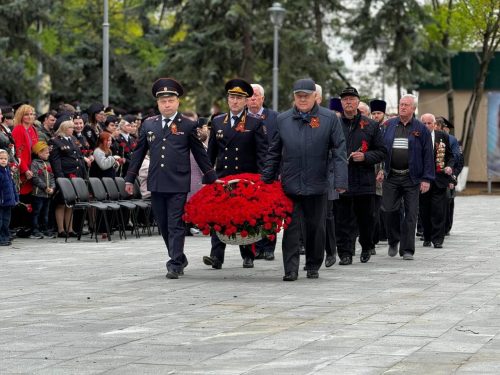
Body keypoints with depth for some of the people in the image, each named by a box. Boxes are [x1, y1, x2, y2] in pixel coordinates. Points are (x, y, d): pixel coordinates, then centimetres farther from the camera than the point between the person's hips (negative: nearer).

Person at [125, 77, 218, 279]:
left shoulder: (188, 126, 1)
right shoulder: (148, 124, 10)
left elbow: (200, 154, 6)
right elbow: (138, 153, 15)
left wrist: (212, 179, 6)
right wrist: (130, 178, 13)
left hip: (178, 184, -4)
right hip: (156, 184, 4)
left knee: (176, 225, -7)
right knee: (164, 226, 10)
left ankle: (175, 265, -5)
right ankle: (179, 258, 25)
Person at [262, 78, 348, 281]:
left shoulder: (329, 118, 1)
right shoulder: (283, 119, 7)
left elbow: (339, 151, -2)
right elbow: (274, 153, 13)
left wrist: (341, 180, -10)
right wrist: (266, 180, 9)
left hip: (317, 185, -1)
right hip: (290, 185, 1)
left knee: (316, 228, 8)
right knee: (291, 228, -2)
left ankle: (313, 267, 22)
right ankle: (291, 269, -1)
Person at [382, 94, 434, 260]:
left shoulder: (421, 129, 1)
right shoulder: (389, 125, 8)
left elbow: (428, 155, 0)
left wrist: (426, 179, -6)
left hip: (412, 177, -2)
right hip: (391, 176, 2)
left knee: (410, 214, -1)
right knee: (389, 209, 0)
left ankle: (407, 249, 4)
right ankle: (394, 241, 24)